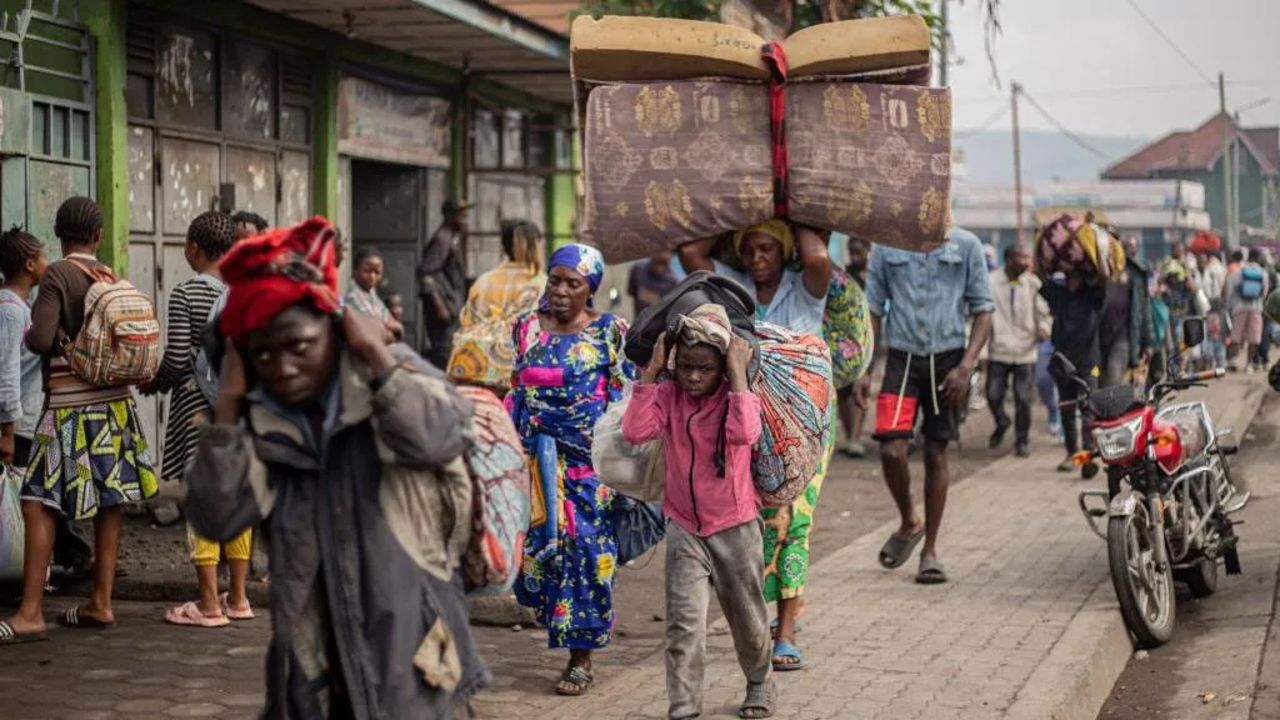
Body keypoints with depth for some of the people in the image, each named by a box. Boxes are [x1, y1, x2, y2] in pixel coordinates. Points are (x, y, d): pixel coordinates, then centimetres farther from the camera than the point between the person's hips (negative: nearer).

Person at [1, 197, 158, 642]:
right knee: (109, 500, 9)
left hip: (70, 403, -6)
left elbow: (41, 339, -16)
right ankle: (101, 604, 13)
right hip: (114, 400, 6)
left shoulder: (57, 275, -9)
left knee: (38, 502, -5)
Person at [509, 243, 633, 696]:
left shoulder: (610, 332, -3)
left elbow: (625, 398, -2)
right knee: (539, 540, -1)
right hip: (538, 456, 3)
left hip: (590, 459, -3)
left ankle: (581, 661, 7)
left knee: (586, 548, -2)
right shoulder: (527, 328, 8)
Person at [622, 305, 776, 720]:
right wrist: (651, 371, -22)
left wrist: (738, 373, -29)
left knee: (747, 619, 16)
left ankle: (759, 682, 42)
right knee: (684, 623, -10)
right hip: (684, 530, 1)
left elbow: (745, 433, -35)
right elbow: (634, 431, -25)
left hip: (735, 528, -1)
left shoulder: (736, 395, -11)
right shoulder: (668, 395, -6)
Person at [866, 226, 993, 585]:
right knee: (891, 450, -13)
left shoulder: (966, 245, 1)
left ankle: (930, 550, 16)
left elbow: (983, 310, 3)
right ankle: (909, 522, 16)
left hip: (947, 359, 0)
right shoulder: (886, 246, 3)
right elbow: (874, 310, 8)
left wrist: (965, 366, -9)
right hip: (902, 357, 0)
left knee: (936, 454, 5)